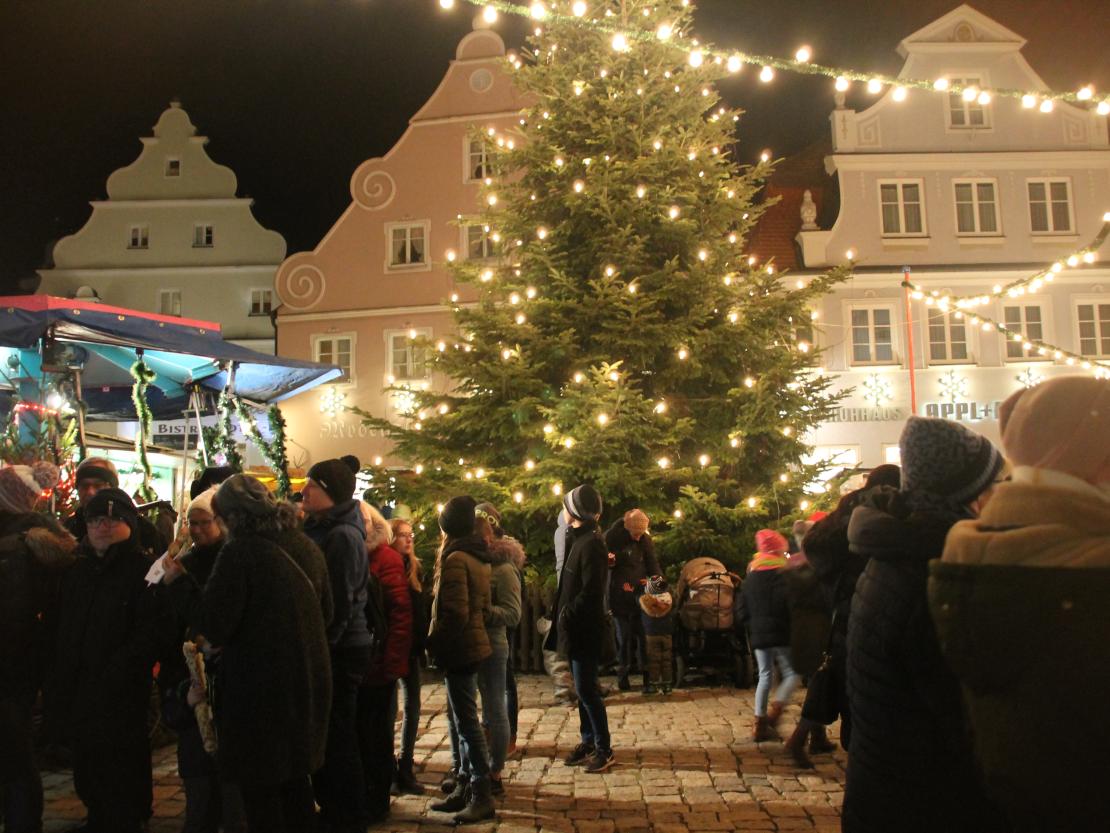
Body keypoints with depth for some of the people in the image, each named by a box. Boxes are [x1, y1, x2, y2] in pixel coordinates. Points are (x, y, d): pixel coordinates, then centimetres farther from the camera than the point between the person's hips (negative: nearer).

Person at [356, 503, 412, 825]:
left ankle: (377, 802, 19)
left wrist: (391, 661, -19)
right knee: (359, 729, 14)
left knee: (374, 731, 6)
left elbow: (401, 613, -15)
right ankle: (359, 798, 28)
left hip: (377, 663, -5)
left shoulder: (386, 559, -10)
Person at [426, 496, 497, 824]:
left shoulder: (454, 558, -16)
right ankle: (465, 788, 22)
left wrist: (434, 641, -9)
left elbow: (455, 612, -22)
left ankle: (482, 796, 1)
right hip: (475, 642, 9)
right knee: (463, 718, 15)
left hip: (459, 648, -9)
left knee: (466, 720, -4)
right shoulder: (477, 555, 11)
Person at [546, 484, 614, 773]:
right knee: (583, 688, 16)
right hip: (576, 628, 10)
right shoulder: (580, 539, 11)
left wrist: (566, 614, -15)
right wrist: (564, 614, 8)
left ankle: (604, 749, 5)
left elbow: (591, 591, -23)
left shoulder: (591, 544, -19)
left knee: (586, 689, -4)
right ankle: (588, 741, 26)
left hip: (584, 629, -10)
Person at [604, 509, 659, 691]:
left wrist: (655, 578, -9)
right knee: (623, 635, 2)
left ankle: (646, 671, 11)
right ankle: (622, 672, 13)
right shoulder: (612, 537, -9)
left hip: (640, 594, 2)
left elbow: (653, 563, 8)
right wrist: (608, 561, -25)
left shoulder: (646, 540, 2)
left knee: (643, 634, 0)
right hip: (619, 596, -2)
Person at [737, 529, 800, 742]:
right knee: (792, 674, 0)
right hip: (780, 633, -7)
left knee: (765, 675, 11)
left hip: (758, 634, 7)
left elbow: (743, 609, 16)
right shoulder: (780, 573, -9)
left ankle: (760, 724, 8)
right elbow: (786, 604, -20)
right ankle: (773, 713, -17)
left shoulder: (751, 576, 14)